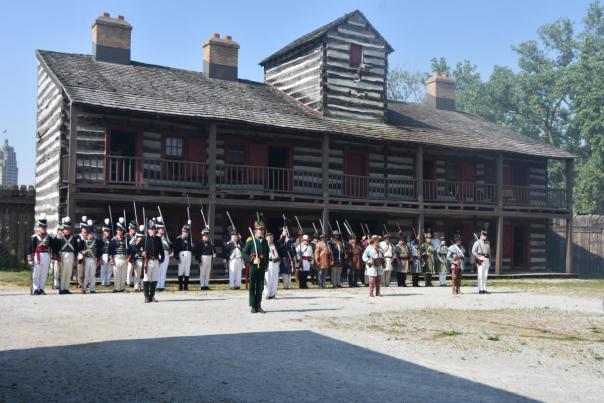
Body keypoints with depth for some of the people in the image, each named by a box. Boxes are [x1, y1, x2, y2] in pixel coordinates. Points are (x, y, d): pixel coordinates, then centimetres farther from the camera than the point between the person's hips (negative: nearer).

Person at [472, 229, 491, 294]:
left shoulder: (488, 243, 16)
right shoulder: (477, 242, -3)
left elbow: (489, 252, 21)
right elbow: (473, 251, -10)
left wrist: (490, 261, 15)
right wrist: (479, 257, -17)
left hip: (487, 260, 6)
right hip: (480, 261, -6)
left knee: (485, 275, 7)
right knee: (480, 275, -8)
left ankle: (484, 289, 11)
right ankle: (480, 289, -6)